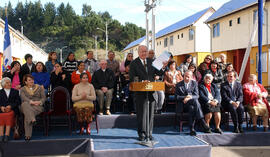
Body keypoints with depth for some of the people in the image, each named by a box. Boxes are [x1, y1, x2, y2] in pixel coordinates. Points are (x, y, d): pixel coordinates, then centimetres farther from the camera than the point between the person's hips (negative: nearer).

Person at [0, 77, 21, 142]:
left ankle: (7, 135, -36)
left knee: (9, 114, -34)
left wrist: (10, 106, -9)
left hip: (12, 109, -1)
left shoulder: (15, 91, 21)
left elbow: (18, 102, 8)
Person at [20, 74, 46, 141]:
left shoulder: (39, 87, 19)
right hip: (27, 106, 0)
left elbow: (43, 98, 10)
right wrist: (32, 102, -23)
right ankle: (33, 119, -55)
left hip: (38, 106, 0)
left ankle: (28, 135, -38)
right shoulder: (23, 89, 16)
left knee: (27, 114, -34)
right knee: (25, 104, -39)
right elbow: (24, 98, -4)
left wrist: (39, 102, -14)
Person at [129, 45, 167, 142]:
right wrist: (141, 82, -22)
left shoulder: (151, 61, 10)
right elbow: (132, 78, -9)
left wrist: (163, 67, -8)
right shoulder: (134, 63, -2)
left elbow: (158, 73, 10)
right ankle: (142, 134, 16)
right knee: (141, 113, 4)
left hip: (151, 92, 4)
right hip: (140, 93, -4)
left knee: (151, 113, 10)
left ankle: (149, 133, 22)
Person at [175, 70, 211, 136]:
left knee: (192, 108, -36)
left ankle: (192, 129, -33)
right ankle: (203, 123, -31)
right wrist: (185, 97, -16)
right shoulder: (178, 85, 6)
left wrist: (190, 97, -16)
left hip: (192, 103, 1)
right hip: (183, 104, -1)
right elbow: (177, 97, 0)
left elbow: (196, 95, 4)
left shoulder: (194, 83, 11)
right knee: (195, 101, -32)